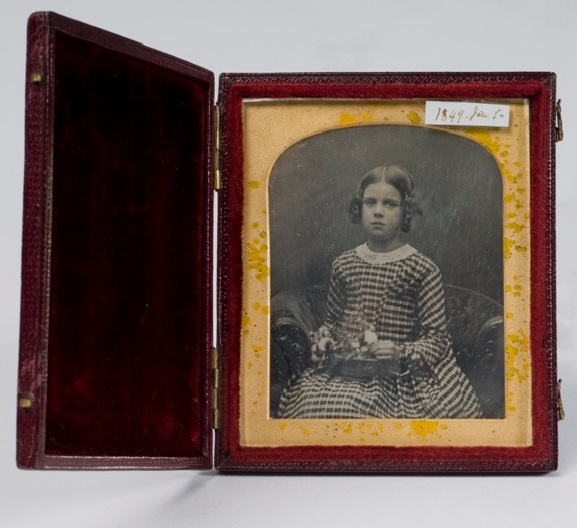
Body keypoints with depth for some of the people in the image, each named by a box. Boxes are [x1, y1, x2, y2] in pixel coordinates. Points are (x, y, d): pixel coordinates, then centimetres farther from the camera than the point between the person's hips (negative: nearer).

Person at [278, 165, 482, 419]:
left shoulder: (423, 269, -2)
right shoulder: (343, 264, 10)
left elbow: (436, 336, -1)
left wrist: (402, 353, -18)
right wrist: (322, 342, 2)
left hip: (401, 374, -4)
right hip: (345, 370, 4)